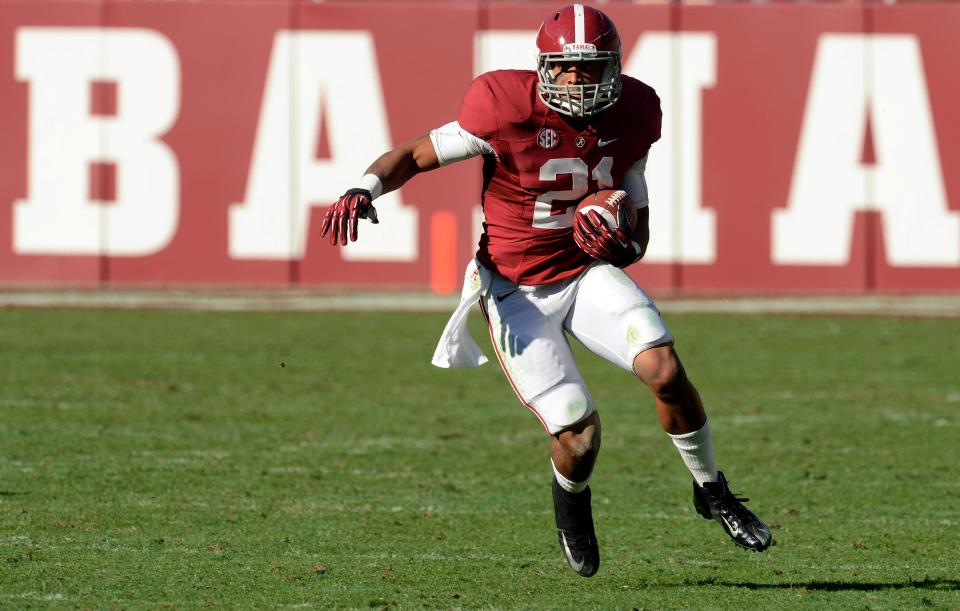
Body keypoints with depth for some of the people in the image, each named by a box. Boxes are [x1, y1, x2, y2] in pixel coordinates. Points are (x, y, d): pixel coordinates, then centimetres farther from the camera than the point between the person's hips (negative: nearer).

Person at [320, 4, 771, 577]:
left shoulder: (630, 116, -6)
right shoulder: (509, 110, -21)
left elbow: (638, 233, 4)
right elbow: (415, 155, -11)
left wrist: (621, 246, -20)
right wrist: (365, 188, -31)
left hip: (589, 269, 4)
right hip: (517, 290, -3)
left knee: (664, 369, -21)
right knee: (579, 434, -13)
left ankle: (712, 490, 6)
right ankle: (572, 503, 25)